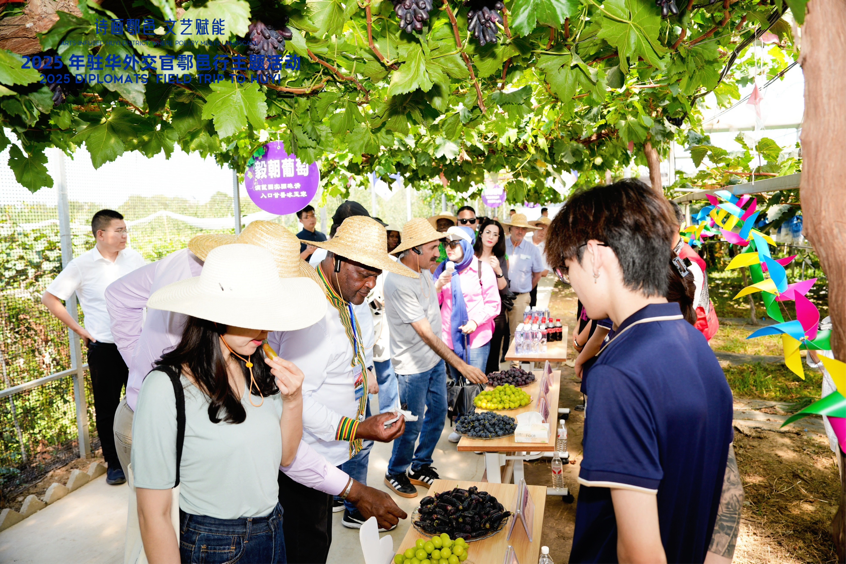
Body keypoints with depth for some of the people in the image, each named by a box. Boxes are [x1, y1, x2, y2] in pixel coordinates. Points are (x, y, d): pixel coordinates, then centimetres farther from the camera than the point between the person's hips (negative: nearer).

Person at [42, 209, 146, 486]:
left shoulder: (134, 258, 1)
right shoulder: (82, 265, -8)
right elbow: (49, 298, -1)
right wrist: (79, 330, -4)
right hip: (104, 348, -2)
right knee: (107, 407, 9)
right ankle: (113, 463, 25)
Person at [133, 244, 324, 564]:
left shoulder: (260, 370, -7)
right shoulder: (167, 388, -24)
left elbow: (284, 457, 1)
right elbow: (154, 516, -17)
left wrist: (294, 400, -14)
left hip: (273, 533, 6)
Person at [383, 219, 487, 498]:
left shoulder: (422, 269, 0)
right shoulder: (398, 282, -28)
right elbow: (425, 334, -30)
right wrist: (461, 365, -31)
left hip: (436, 357, 9)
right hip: (413, 366, -8)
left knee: (437, 413, 17)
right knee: (412, 425, 5)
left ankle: (420, 466, 37)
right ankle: (395, 473, 31)